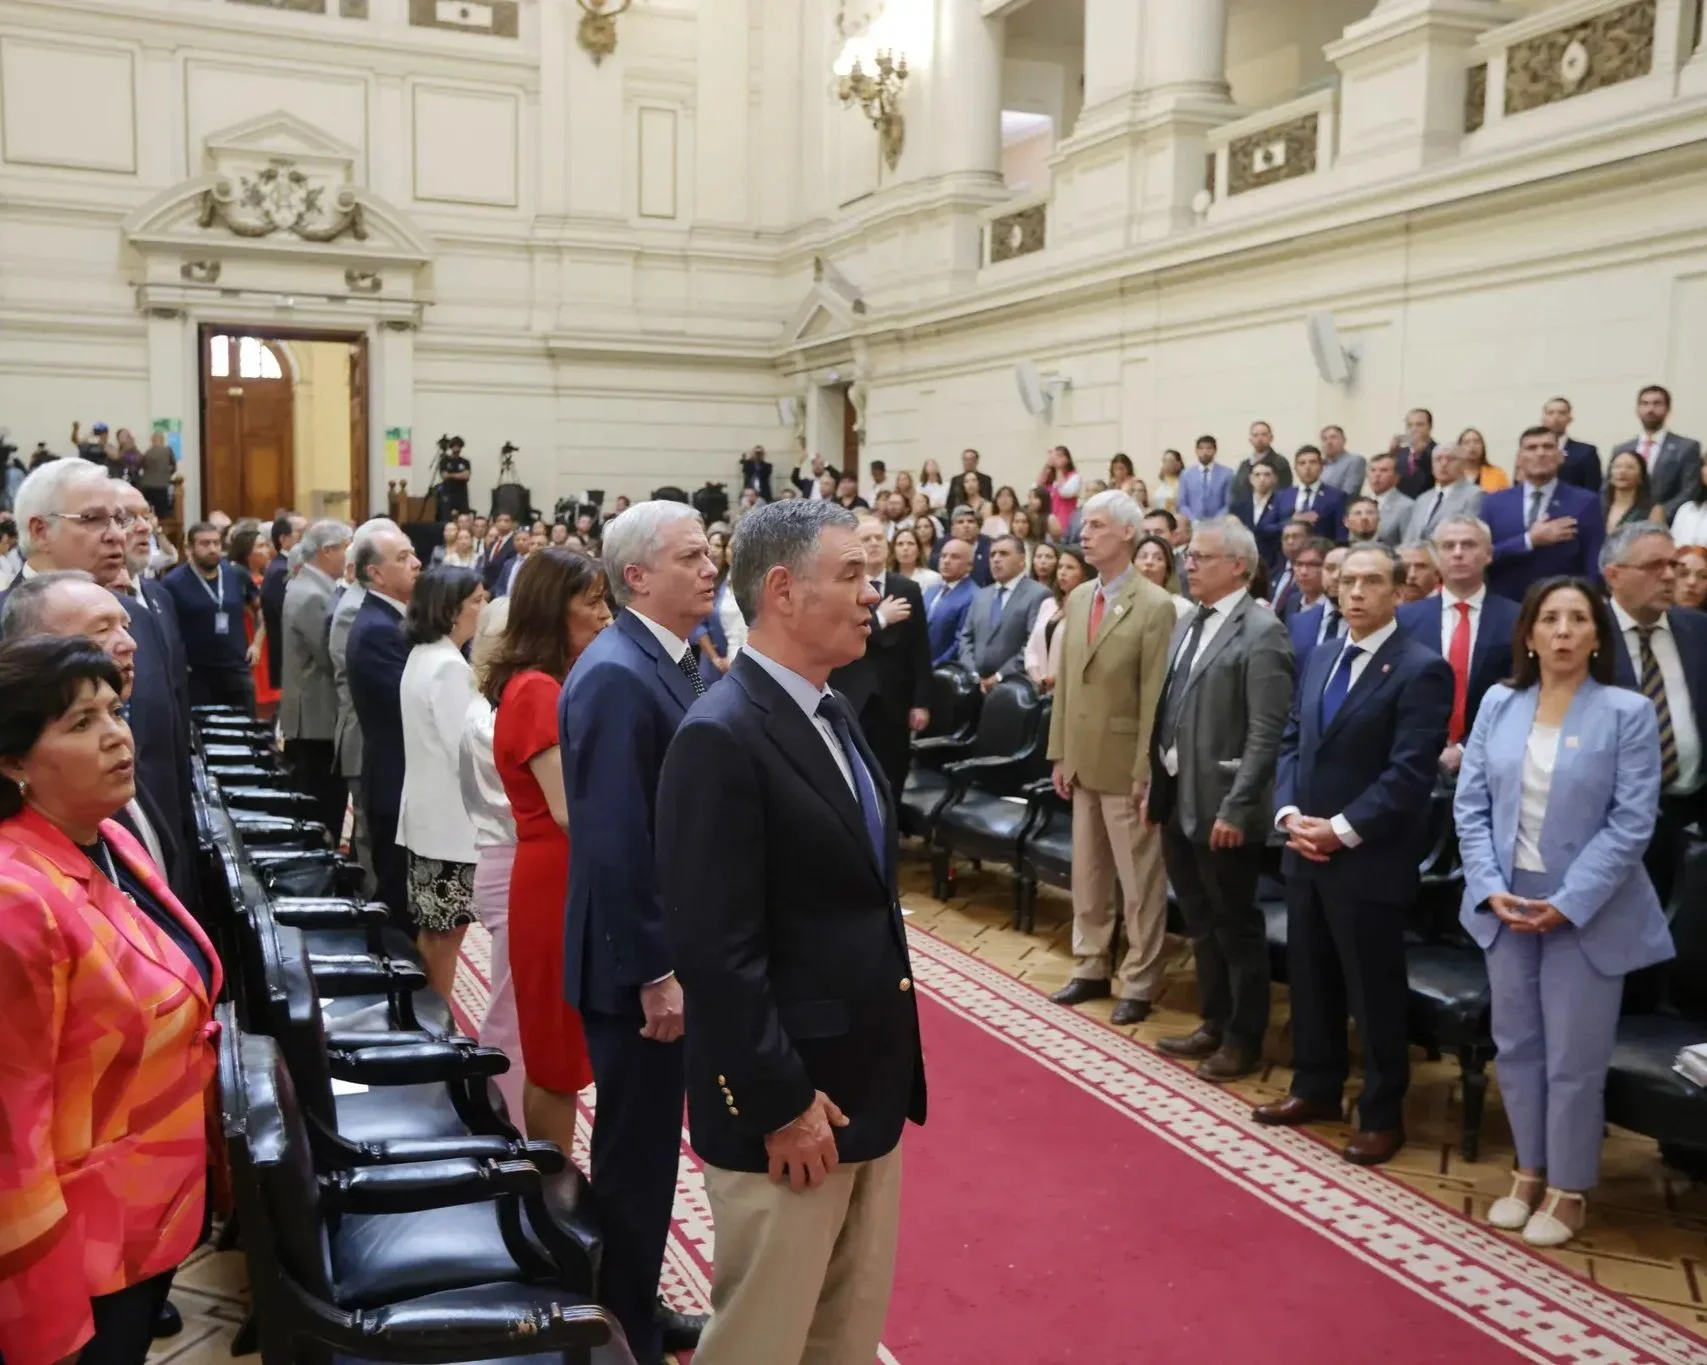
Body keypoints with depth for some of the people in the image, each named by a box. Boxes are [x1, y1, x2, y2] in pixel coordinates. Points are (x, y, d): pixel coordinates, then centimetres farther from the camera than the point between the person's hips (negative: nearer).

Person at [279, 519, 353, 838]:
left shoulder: (304, 587, 15)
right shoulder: (313, 597, -18)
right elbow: (335, 659, -22)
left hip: (312, 718, 11)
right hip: (319, 721, -11)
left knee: (314, 818, 16)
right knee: (324, 819, -6)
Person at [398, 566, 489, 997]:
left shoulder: (423, 656, 12)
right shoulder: (448, 666, -19)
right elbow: (466, 750, -23)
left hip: (429, 811, 10)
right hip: (450, 817, -10)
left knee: (435, 931, 17)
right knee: (446, 934, 0)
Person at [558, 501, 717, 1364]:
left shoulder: (676, 661, 8)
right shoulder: (616, 677, -22)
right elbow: (614, 844, -25)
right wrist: (655, 973, -22)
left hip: (674, 946, 9)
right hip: (639, 962, -9)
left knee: (649, 1143, 22)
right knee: (635, 1151, 6)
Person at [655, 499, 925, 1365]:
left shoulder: (833, 713, 10)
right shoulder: (721, 736, -20)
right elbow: (716, 951, -23)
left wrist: (888, 1069, 13)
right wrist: (781, 1104, -19)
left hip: (868, 1085, 8)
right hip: (785, 1102, -8)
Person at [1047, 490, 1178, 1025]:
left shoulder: (1156, 606, -12)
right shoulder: (1077, 598, 10)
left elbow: (1155, 696, -14)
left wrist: (1145, 772, -16)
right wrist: (1059, 754, 10)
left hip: (1126, 766, -7)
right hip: (1083, 762, 7)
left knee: (1139, 881, 4)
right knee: (1087, 874, 16)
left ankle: (1138, 983, 15)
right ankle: (1091, 967, 30)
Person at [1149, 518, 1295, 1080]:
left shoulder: (1262, 633, -14)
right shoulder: (1188, 625, 12)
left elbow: (1267, 734, -18)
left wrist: (1236, 809, -20)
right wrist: (1155, 787, 13)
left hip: (1221, 807, -8)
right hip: (1178, 801, 8)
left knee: (1236, 925, 7)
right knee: (1201, 922, 18)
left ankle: (1244, 1039, 21)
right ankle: (1214, 1023, 32)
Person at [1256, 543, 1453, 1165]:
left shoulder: (1421, 669, -11)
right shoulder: (1320, 661, 13)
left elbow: (1410, 772, -18)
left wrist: (1342, 829, -19)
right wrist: (1288, 813, -4)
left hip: (1368, 860, -7)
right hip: (1305, 852, 7)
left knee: (1374, 991, 4)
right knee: (1308, 978, 17)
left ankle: (1382, 1115, 19)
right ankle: (1316, 1088, 33)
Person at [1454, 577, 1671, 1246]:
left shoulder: (1628, 713, -7)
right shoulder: (1498, 705, 3)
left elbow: (1631, 823, -11)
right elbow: (1470, 804, 3)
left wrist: (1566, 903, -17)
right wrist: (1490, 887, -9)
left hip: (1585, 910, -3)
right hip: (1506, 903, 4)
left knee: (1574, 1059, 4)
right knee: (1516, 1047, 13)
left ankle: (1568, 1189, 22)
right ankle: (1529, 1172, 30)